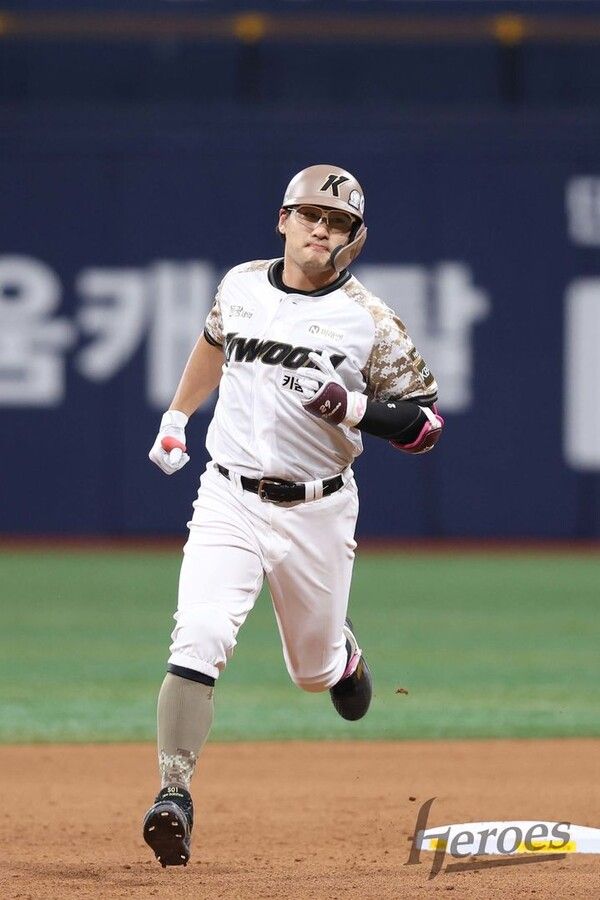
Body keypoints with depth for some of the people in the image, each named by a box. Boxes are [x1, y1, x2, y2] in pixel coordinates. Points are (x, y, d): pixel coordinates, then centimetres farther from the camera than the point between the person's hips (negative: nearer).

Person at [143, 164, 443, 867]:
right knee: (198, 643, -21)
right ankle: (174, 795, -18)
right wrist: (175, 417, 30)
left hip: (318, 513, -1)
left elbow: (424, 422, -7)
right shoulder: (240, 285, 3)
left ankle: (343, 653, 53)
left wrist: (349, 406, -22)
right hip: (230, 500, 1)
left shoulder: (368, 320, -7)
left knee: (315, 668, 15)